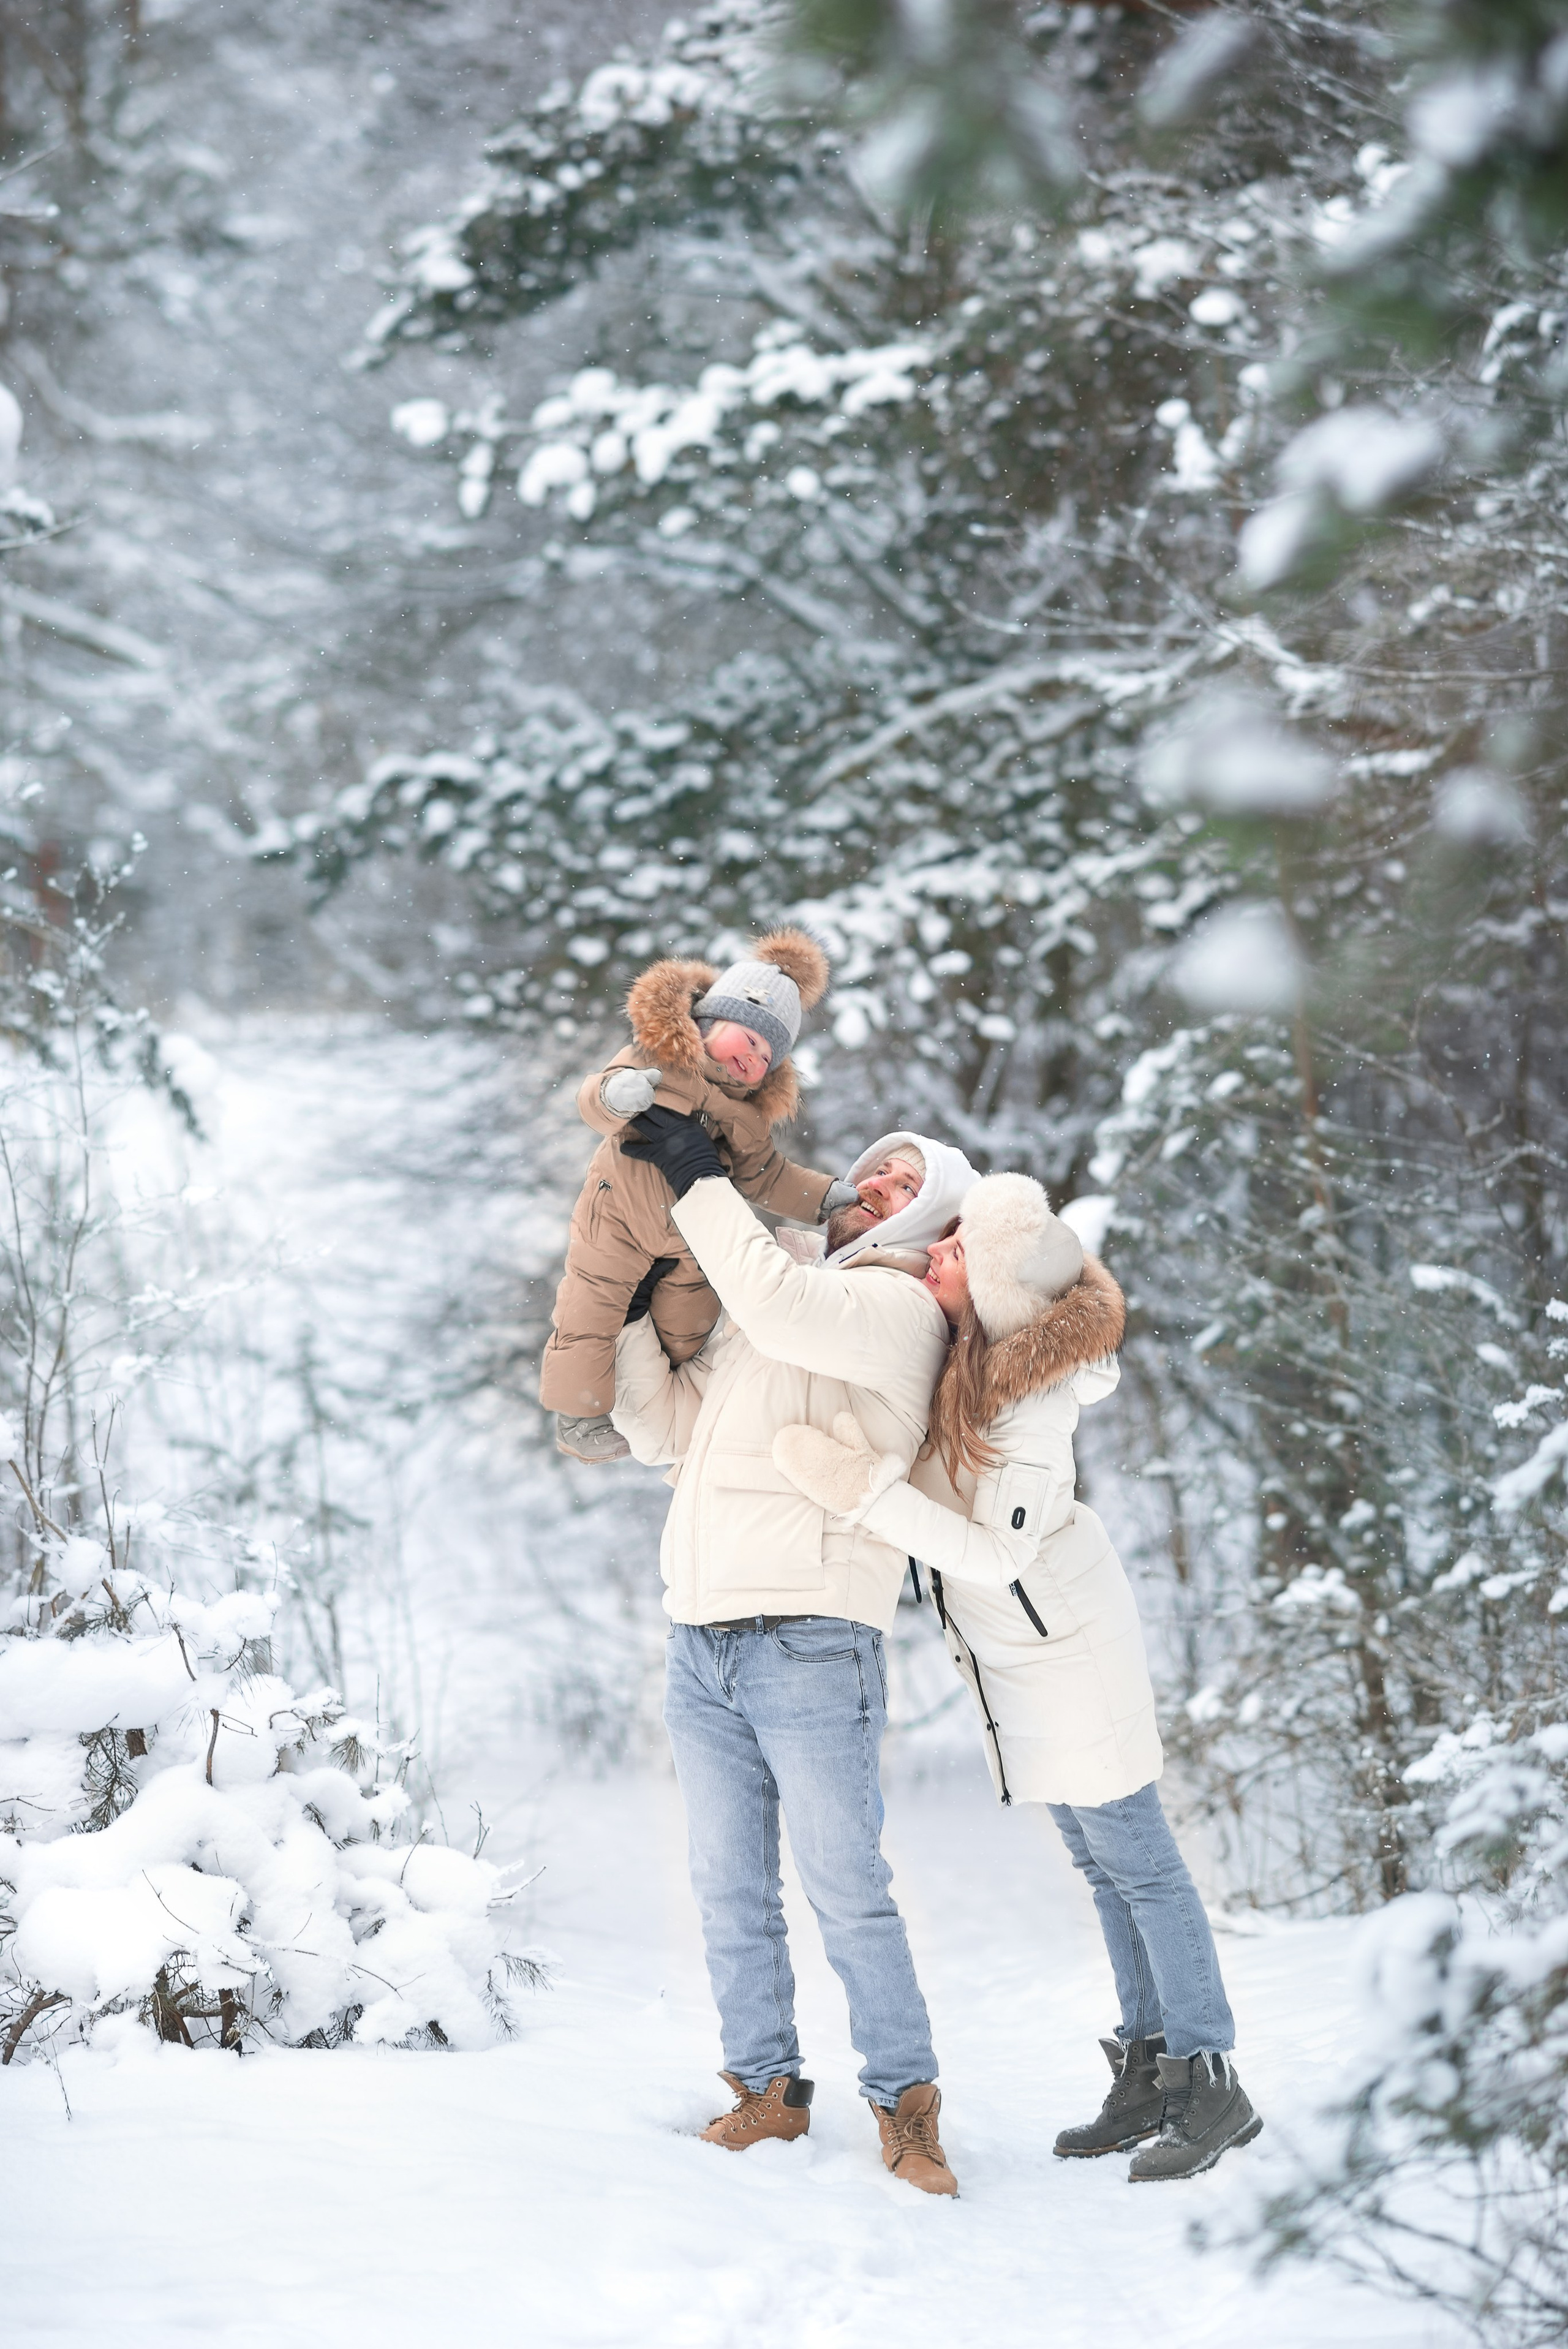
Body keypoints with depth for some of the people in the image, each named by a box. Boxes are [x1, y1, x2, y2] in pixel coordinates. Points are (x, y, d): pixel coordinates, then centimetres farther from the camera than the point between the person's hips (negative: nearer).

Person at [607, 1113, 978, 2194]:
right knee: (732, 1892, 8)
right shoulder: (755, 1315, 23)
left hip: (810, 1645, -7)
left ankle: (906, 2102, 7)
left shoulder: (901, 1308, -1)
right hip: (701, 1646, 7)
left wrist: (700, 1177, -12)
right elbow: (663, 1428, 20)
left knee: (849, 1893, -4)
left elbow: (784, 1306, -20)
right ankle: (767, 2086, 17)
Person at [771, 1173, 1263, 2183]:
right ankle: (1151, 2070, 21)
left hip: (1069, 1646, -9)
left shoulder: (1029, 1412, -30)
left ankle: (1212, 2086, 4)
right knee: (1105, 1865, 14)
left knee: (1136, 1859, -3)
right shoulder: (954, 1341, -7)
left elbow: (1001, 1557, -29)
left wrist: (871, 1492, -35)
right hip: (1017, 1655, 9)